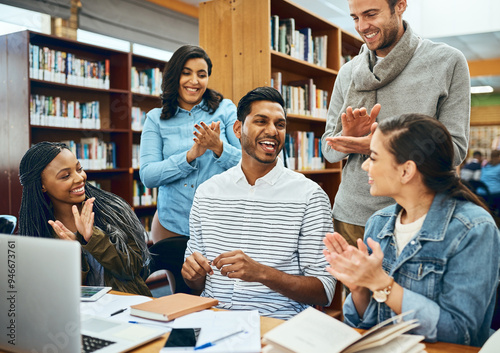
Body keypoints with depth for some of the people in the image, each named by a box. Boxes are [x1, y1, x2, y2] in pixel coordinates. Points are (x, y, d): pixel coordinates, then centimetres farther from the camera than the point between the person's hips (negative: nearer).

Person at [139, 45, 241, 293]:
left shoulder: (225, 109, 3)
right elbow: (148, 176, -7)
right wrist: (191, 154, -19)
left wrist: (219, 148, -21)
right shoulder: (156, 119, 4)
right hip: (173, 225, 1)